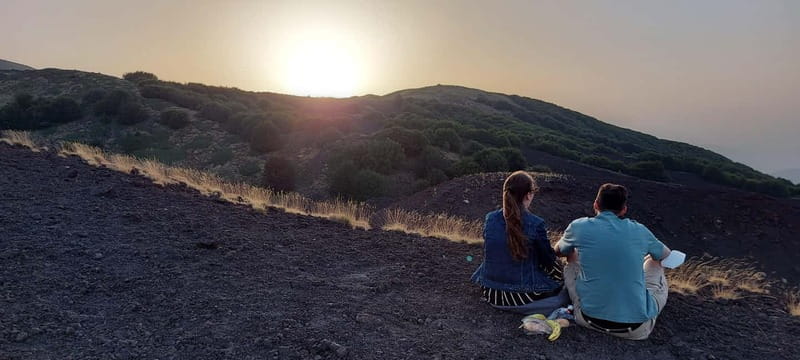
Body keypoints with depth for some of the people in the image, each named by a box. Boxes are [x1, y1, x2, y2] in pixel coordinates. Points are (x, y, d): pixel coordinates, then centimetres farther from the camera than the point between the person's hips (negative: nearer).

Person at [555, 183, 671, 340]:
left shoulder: (579, 227, -3)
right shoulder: (639, 231, 1)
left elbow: (558, 251, 19)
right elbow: (665, 254, 24)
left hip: (590, 320, 0)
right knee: (655, 262, 26)